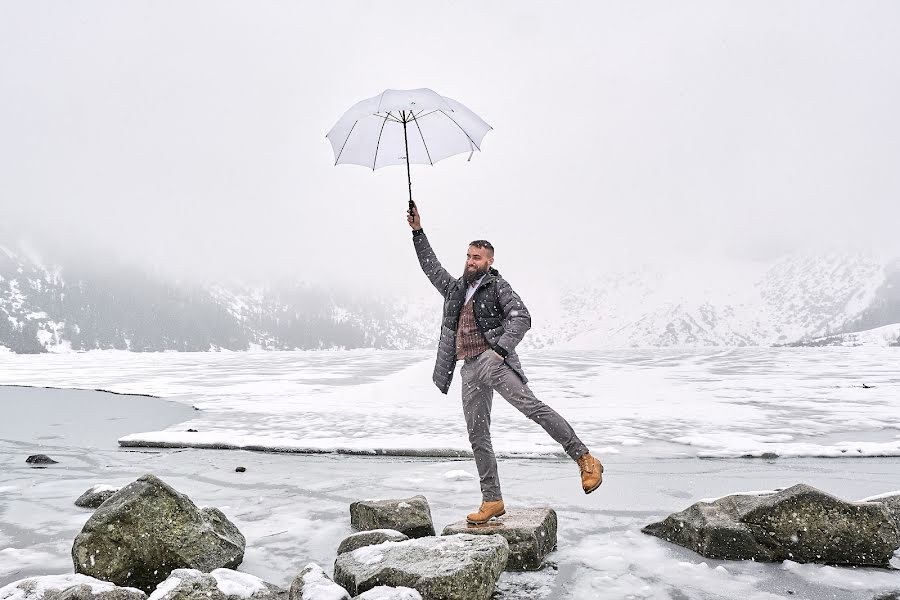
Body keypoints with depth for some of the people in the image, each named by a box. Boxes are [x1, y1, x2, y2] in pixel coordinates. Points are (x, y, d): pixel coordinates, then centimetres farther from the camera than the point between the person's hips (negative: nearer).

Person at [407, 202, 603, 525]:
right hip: (469, 369, 6)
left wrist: (502, 347, -23)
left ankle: (585, 459, -22)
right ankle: (492, 501, 9)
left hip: (493, 359, -6)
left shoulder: (498, 287, 4)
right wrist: (418, 231, 26)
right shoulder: (455, 288, 23)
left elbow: (522, 318, -9)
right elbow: (431, 266, 32)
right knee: (477, 435, 3)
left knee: (530, 405, -26)